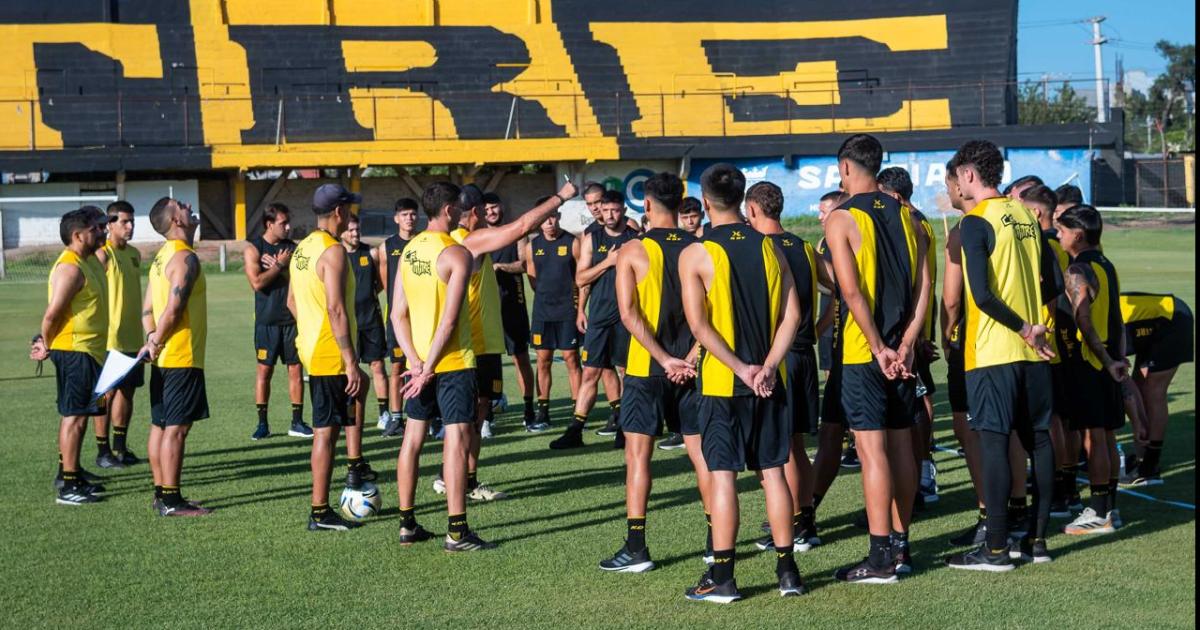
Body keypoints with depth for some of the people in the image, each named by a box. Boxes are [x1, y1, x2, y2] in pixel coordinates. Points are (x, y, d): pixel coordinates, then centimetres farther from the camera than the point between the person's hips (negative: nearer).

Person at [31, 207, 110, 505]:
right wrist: (46, 347, -8)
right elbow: (52, 313, -22)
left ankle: (69, 473, 27)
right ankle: (67, 487, -5)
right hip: (74, 351, -10)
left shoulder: (90, 262, 13)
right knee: (75, 415, -8)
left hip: (88, 351, 10)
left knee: (75, 414, 17)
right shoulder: (69, 268, -19)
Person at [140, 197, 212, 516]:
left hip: (164, 358, 10)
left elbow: (148, 308, 14)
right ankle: (171, 501, -6)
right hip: (182, 358, -10)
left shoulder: (162, 256, 15)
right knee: (177, 428, -7)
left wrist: (152, 340, 4)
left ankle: (161, 493, 19)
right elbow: (173, 310, -22)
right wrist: (156, 343, -10)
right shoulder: (185, 257, -15)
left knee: (160, 425, 12)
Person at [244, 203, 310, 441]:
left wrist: (277, 266, -11)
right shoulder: (253, 249, -3)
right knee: (264, 370, 1)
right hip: (267, 320, -3)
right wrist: (281, 265, -10)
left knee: (295, 369, 3)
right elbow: (257, 282, -15)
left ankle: (297, 422, 9)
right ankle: (263, 423, 8)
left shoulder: (292, 248, 7)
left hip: (292, 318, 3)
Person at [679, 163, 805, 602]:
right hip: (768, 383, 4)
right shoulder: (769, 248, 5)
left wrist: (741, 368, -12)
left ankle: (721, 577, 0)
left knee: (722, 475, -1)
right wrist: (767, 367, -7)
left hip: (721, 383, -4)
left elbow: (699, 324, -14)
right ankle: (786, 570, 13)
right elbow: (792, 315, -1)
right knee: (773, 472, 10)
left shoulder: (695, 255, -8)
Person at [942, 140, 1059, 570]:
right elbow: (1053, 284, 11)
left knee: (993, 442, -4)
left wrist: (1023, 329, -11)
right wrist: (1033, 323, 15)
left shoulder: (977, 222, -11)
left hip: (993, 352, -7)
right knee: (1038, 438, 10)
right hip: (1033, 354, 7)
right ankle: (1038, 540, 16)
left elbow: (982, 295, -19)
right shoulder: (1026, 216, 10)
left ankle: (996, 548, -3)